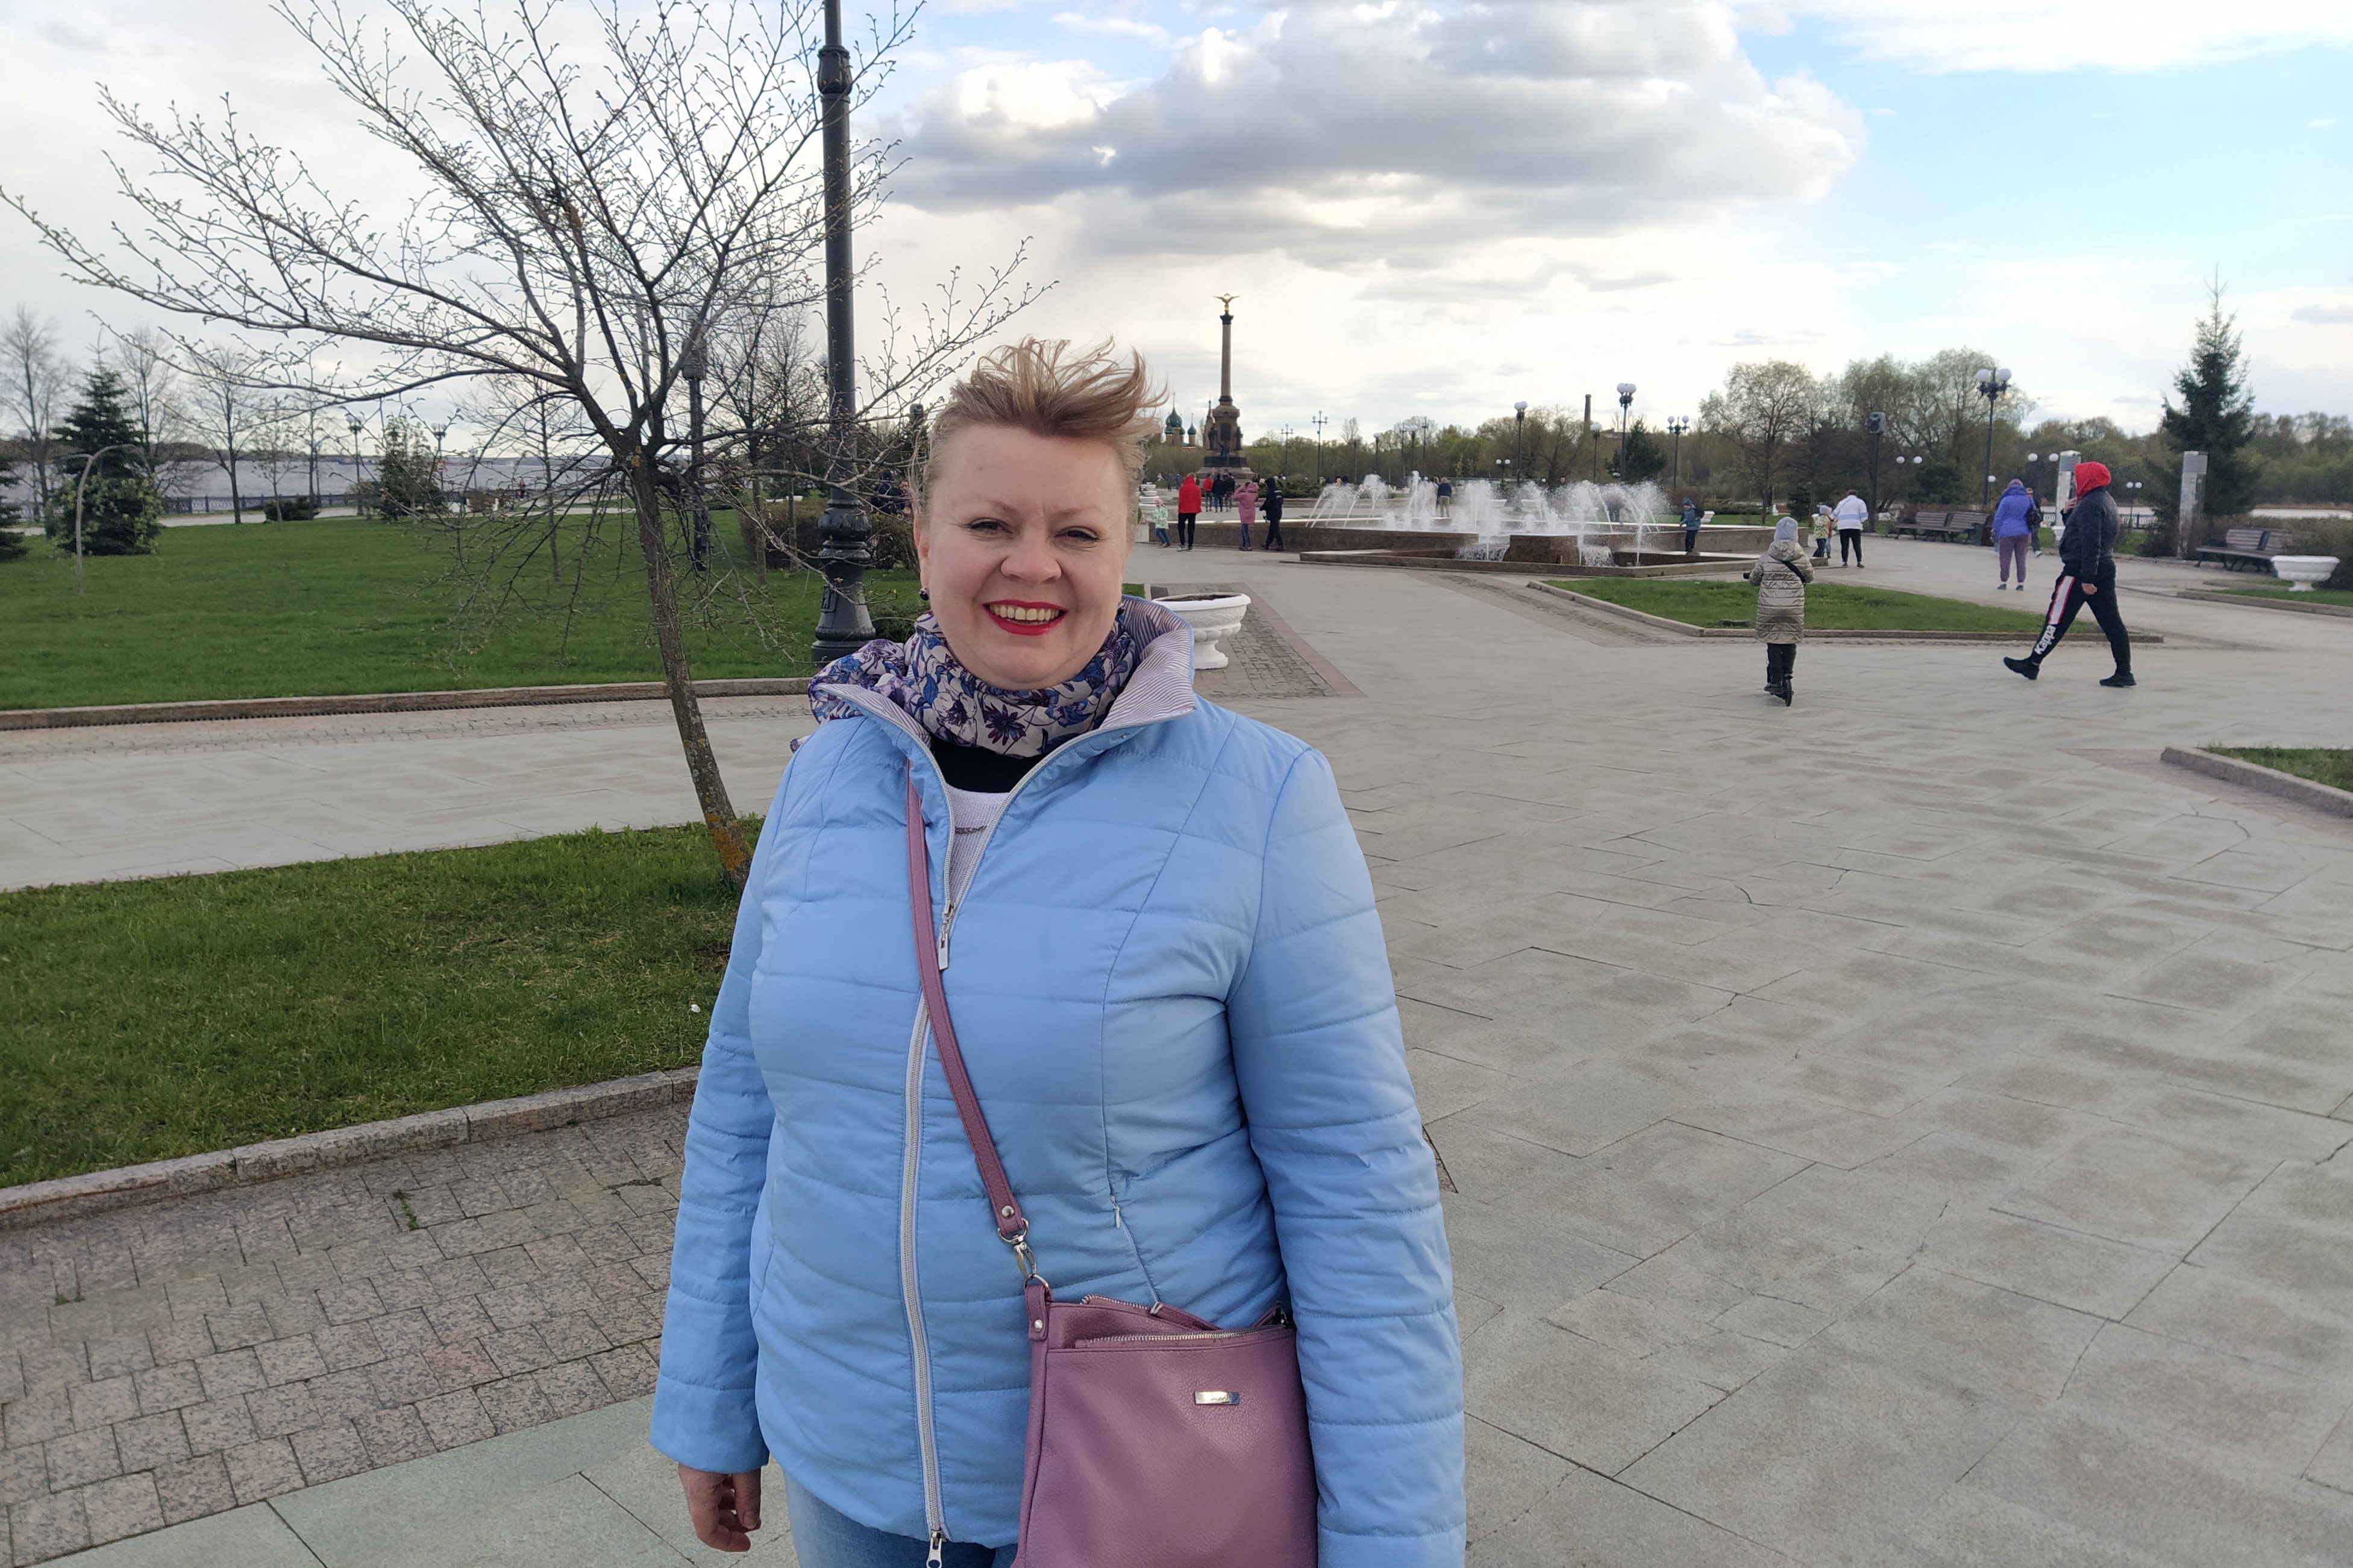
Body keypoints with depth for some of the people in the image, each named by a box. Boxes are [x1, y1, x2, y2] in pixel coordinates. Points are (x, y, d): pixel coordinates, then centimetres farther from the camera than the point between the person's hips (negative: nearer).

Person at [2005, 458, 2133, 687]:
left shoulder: (2090, 504, -15)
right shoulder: (2107, 501, 17)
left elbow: (2090, 542, -22)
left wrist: (2087, 578, -25)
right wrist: (2068, 514, 8)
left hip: (2079, 572, -9)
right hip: (2106, 569, 9)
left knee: (2057, 619, -1)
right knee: (2111, 621, 5)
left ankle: (2032, 664, 7)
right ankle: (2124, 672, 3)